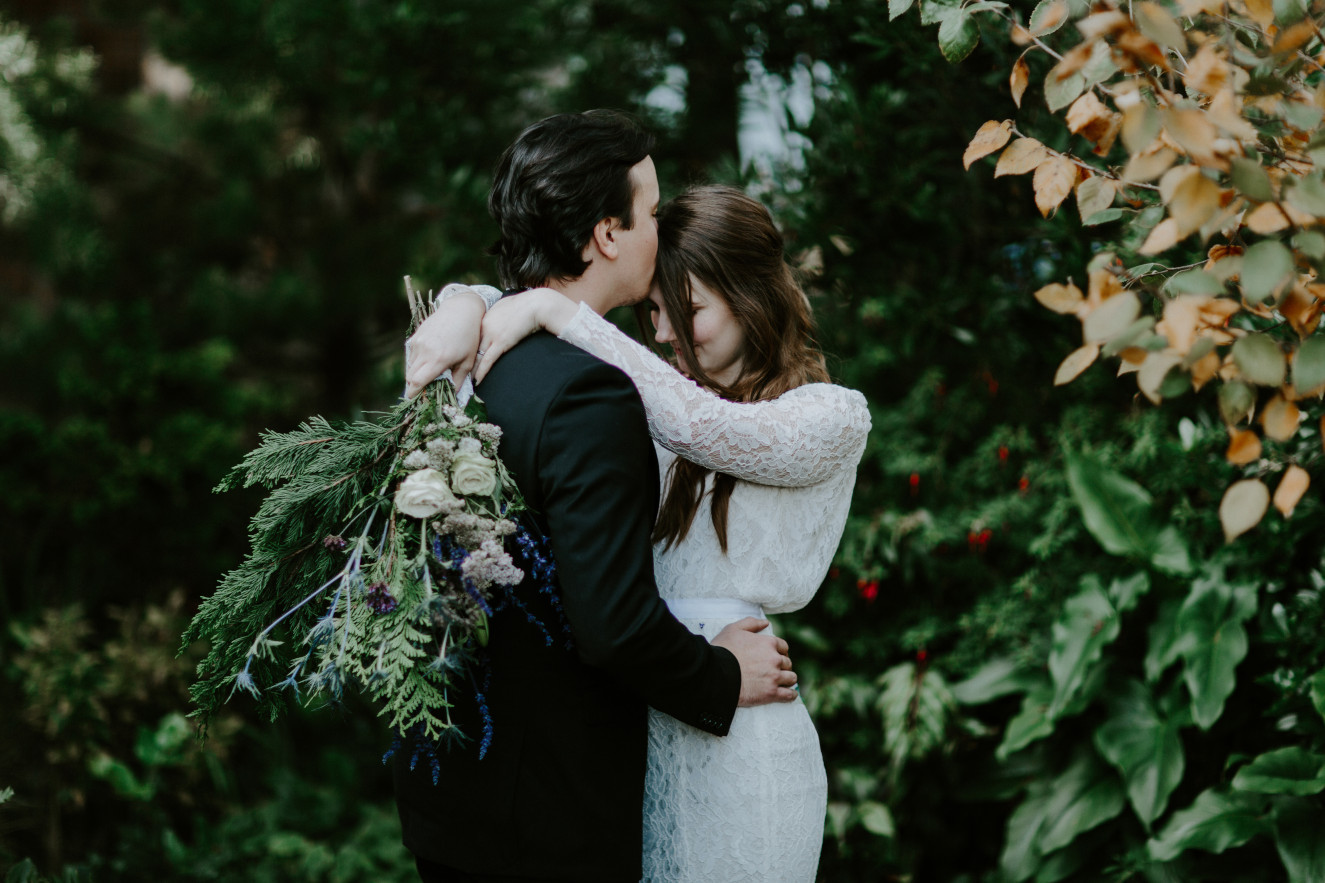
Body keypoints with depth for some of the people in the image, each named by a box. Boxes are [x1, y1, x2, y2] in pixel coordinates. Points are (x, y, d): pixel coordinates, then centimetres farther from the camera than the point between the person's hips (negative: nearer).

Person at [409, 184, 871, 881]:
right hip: (636, 726, 5)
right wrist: (462, 314, -14)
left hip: (740, 748, -5)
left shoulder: (834, 415, -7)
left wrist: (554, 310, -25)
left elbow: (696, 423, -25)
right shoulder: (661, 402, 9)